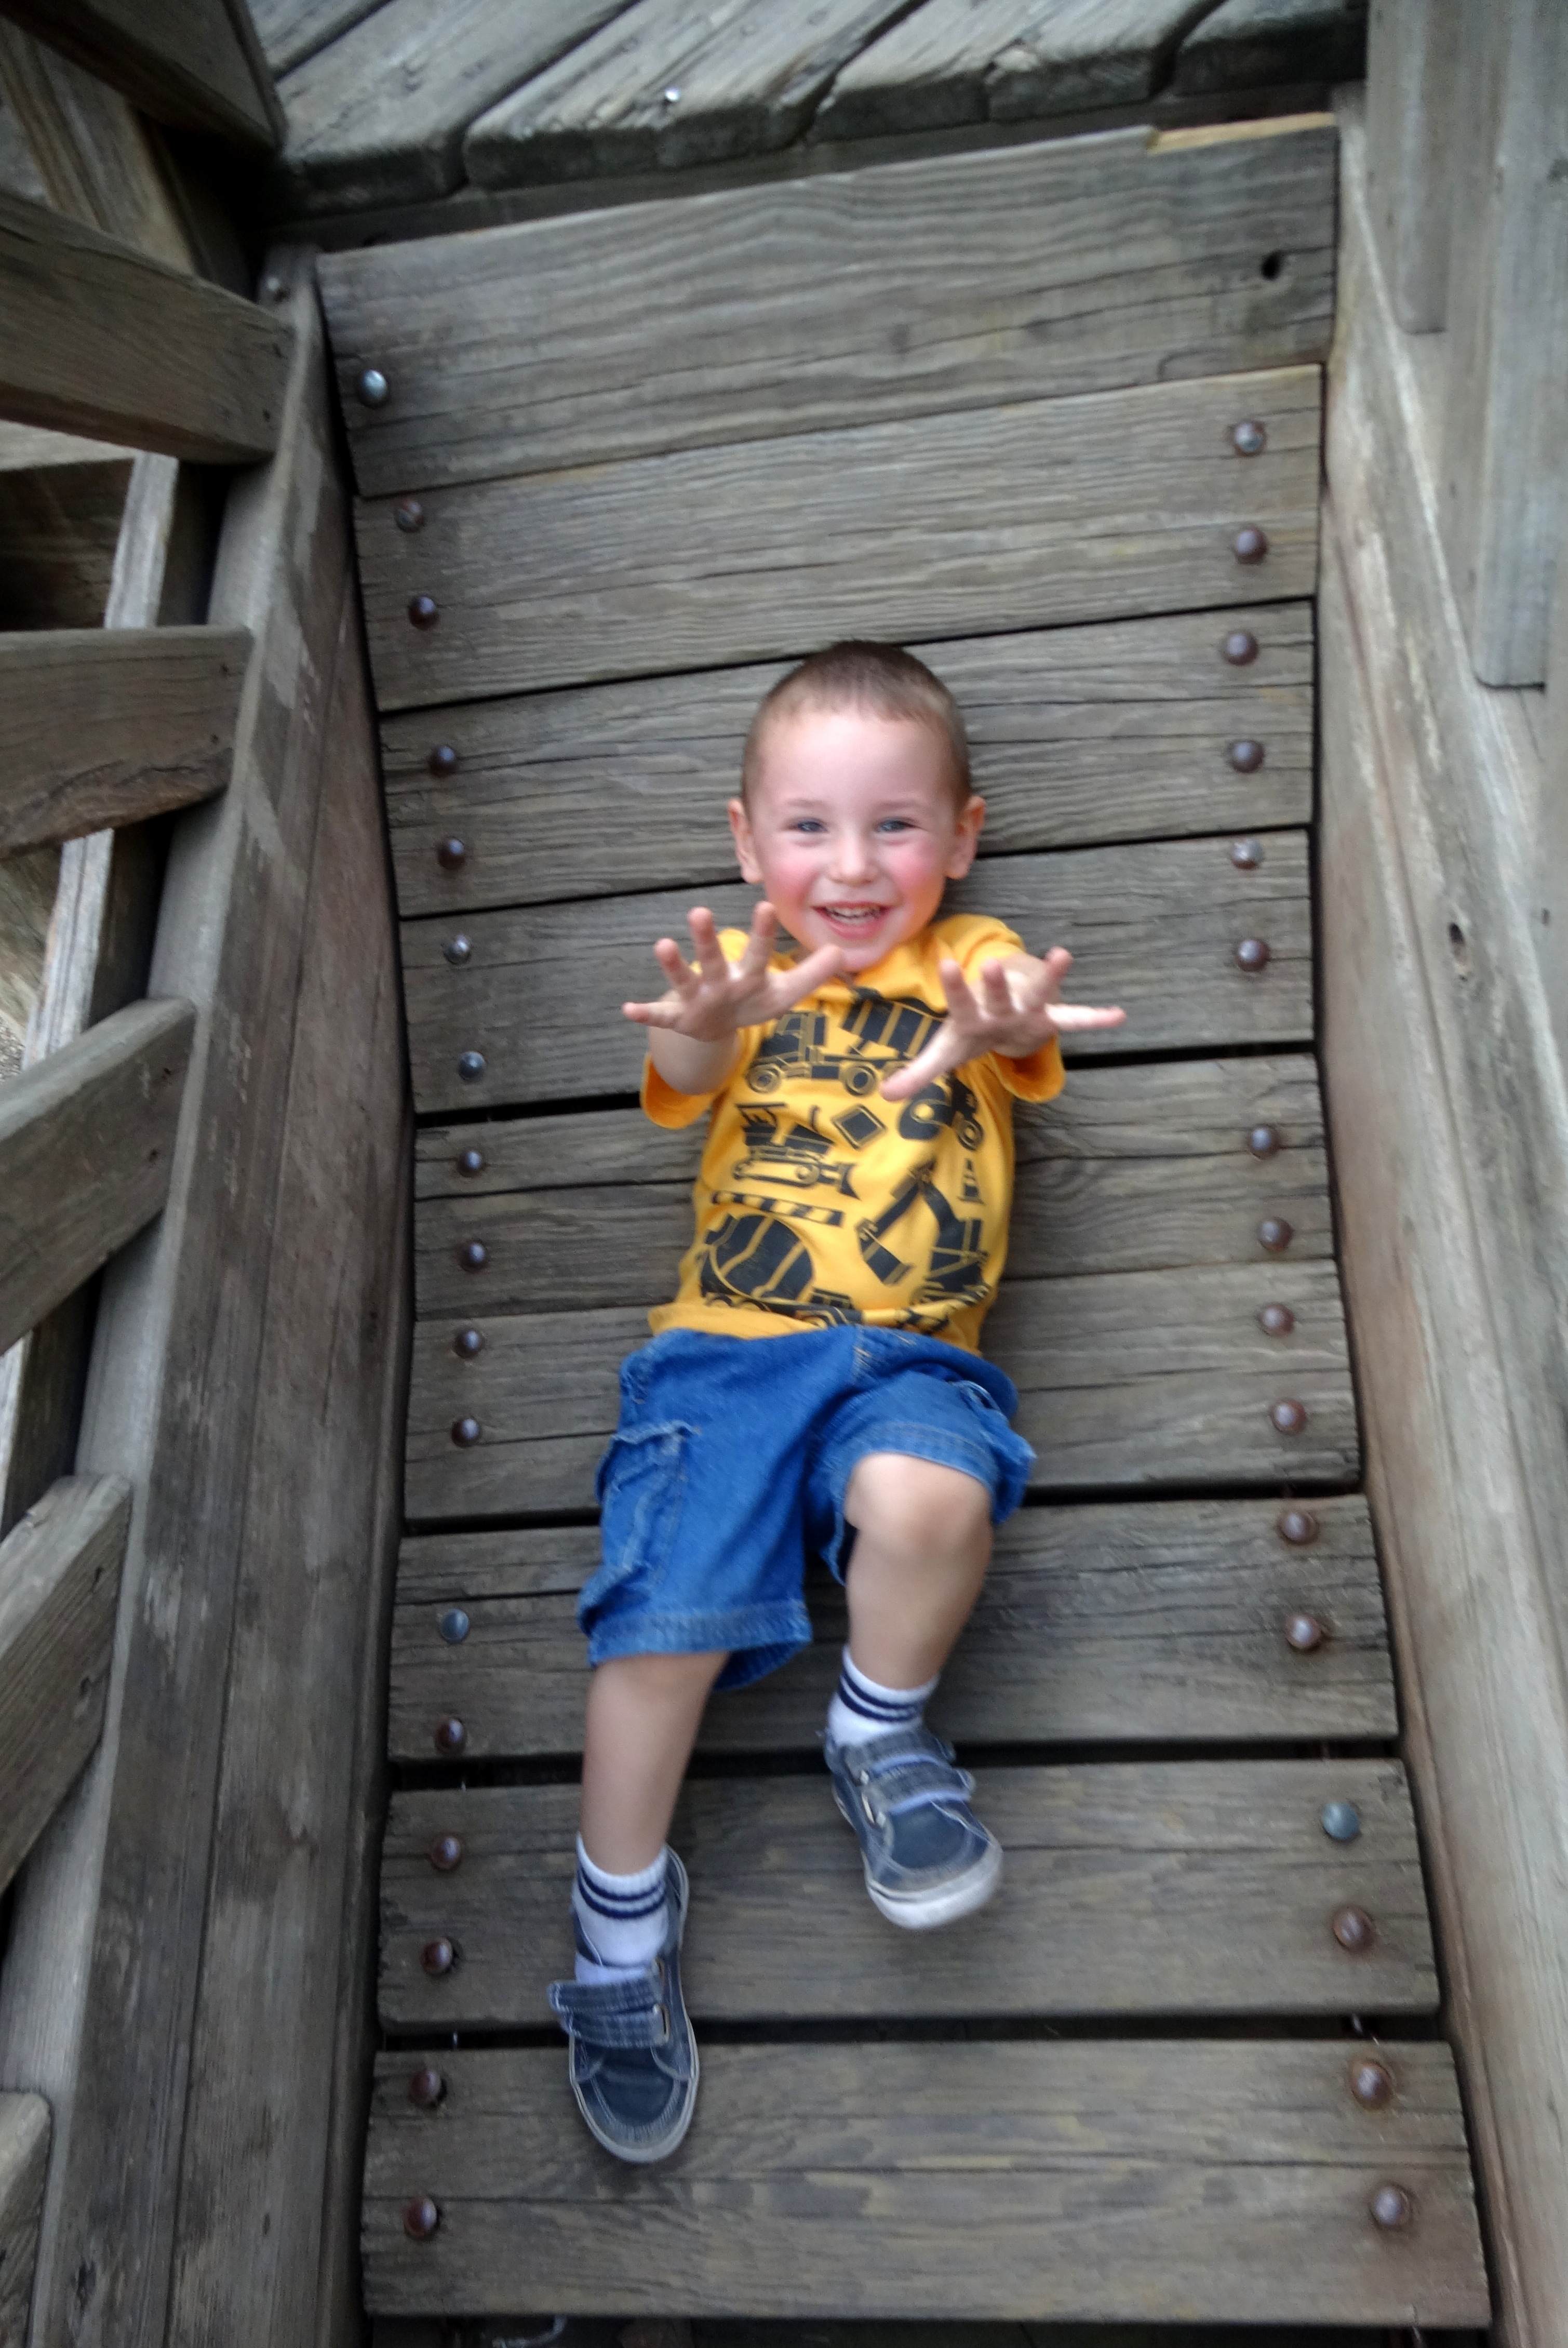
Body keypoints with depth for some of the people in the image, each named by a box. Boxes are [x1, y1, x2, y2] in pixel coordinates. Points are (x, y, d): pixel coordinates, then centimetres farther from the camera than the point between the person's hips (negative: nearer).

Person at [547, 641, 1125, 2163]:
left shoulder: (973, 962, 12)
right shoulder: (741, 976, 13)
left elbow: (1017, 1021, -12)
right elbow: (681, 1077, -10)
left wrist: (1001, 1022, -40)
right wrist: (705, 1027, -37)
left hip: (908, 1358, 0)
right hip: (725, 1349, 1)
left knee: (930, 1498, -32)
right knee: (666, 1611, -12)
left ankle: (881, 1733, 1)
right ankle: (622, 1917, 15)